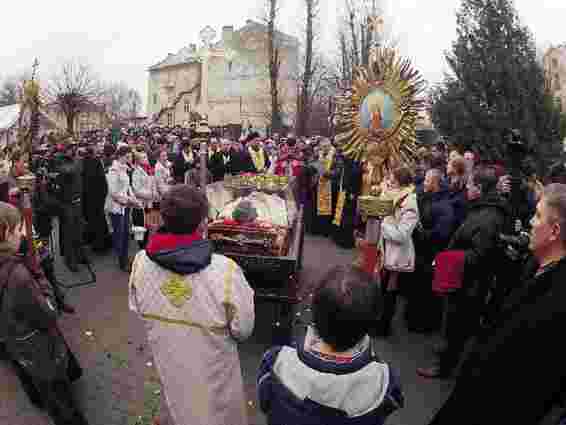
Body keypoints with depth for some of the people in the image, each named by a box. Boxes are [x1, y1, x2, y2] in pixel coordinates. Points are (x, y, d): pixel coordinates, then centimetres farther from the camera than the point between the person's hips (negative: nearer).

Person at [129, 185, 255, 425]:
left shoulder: (141, 262, -20)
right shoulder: (225, 271, -35)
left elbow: (137, 309, -2)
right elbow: (243, 330, -21)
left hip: (169, 364, 4)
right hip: (212, 370, -3)